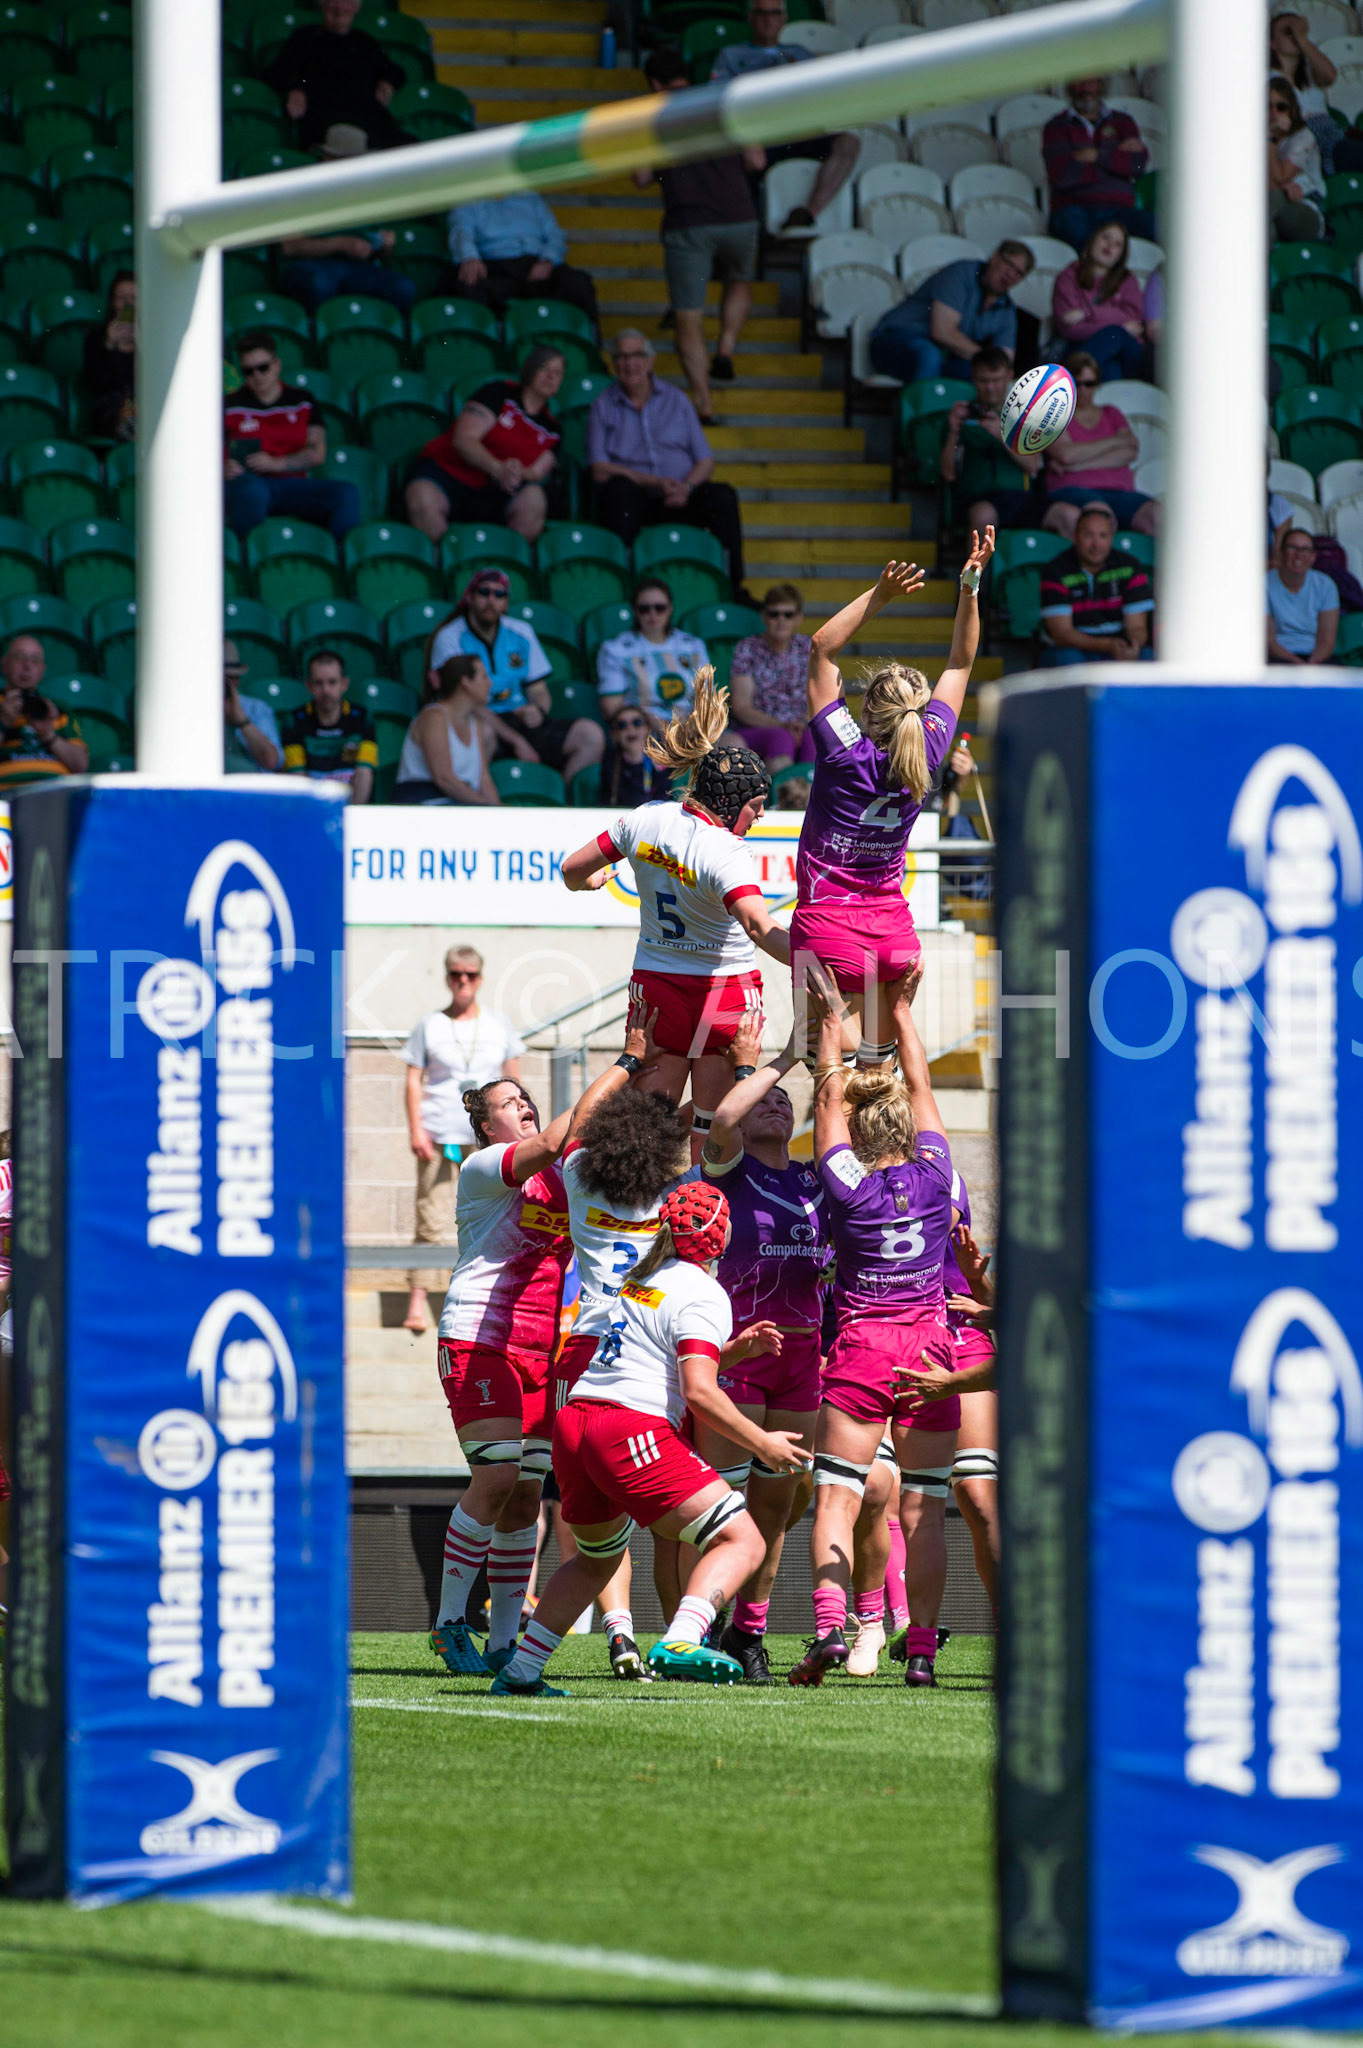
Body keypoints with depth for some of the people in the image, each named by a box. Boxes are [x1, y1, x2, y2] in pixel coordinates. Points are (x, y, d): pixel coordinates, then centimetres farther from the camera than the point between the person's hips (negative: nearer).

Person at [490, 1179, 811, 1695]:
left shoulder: (642, 1280, 23)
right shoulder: (702, 1293, -4)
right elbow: (698, 1391, -13)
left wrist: (732, 1350, 23)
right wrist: (761, 1444, -5)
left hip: (573, 1420, 9)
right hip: (634, 1430, -9)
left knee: (597, 1558, 30)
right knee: (741, 1541, -8)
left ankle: (518, 1672, 24)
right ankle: (679, 1645, -30)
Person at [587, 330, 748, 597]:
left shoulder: (676, 400, 17)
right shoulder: (603, 406, 10)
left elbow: (706, 462, 11)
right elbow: (600, 469, -3)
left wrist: (687, 487, -13)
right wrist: (655, 482, -14)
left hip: (679, 504, 2)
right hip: (633, 505, -2)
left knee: (723, 495, -27)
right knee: (619, 488, -36)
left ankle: (734, 587, -28)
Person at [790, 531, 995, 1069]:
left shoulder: (844, 754, -17)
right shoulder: (928, 755, -6)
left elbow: (823, 647, -9)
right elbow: (960, 663, 7)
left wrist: (878, 596, -13)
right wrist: (970, 588, 5)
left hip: (828, 922, -5)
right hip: (891, 925, 5)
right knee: (877, 1064, 12)